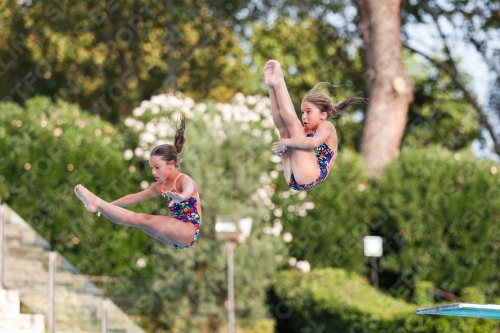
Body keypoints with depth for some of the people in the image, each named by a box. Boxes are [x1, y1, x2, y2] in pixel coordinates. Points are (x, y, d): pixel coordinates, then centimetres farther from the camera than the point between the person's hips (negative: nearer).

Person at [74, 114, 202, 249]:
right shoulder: (161, 186, 15)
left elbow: (189, 189, -37)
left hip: (188, 232, -9)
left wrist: (181, 197, -62)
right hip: (176, 237, 9)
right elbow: (134, 197, 17)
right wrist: (109, 205, 8)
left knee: (143, 220, -23)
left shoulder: (183, 180, -11)